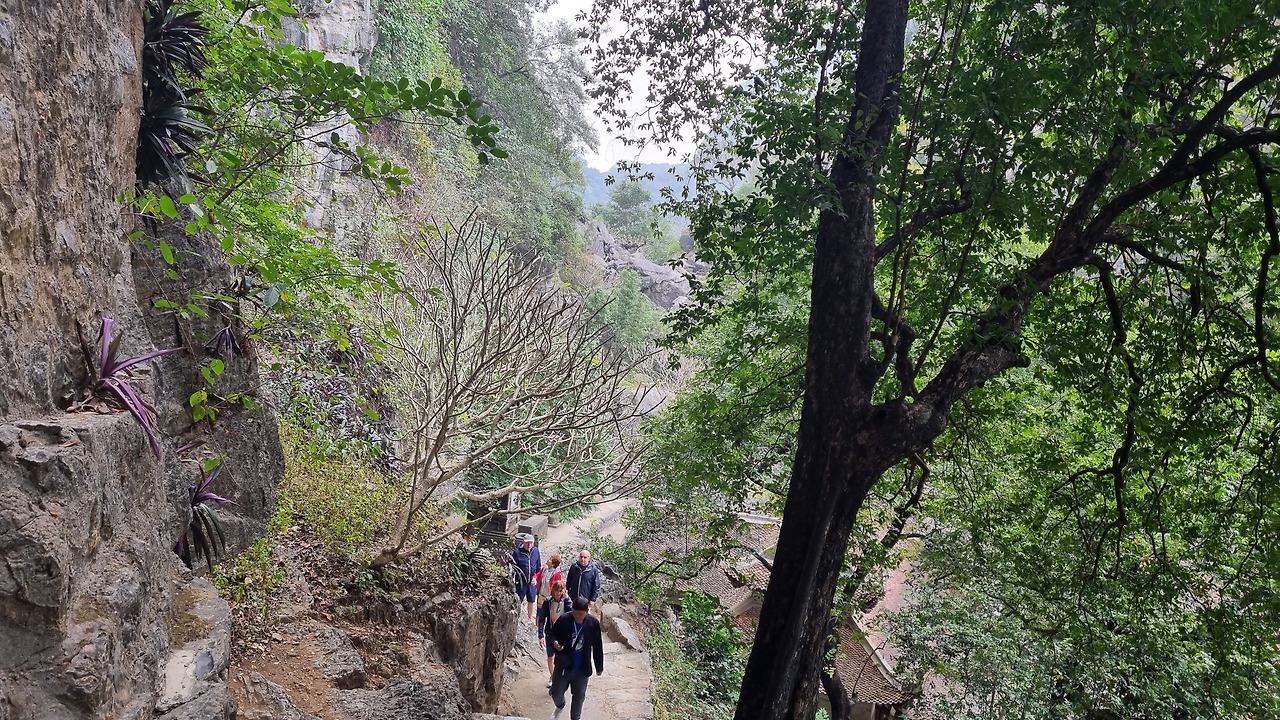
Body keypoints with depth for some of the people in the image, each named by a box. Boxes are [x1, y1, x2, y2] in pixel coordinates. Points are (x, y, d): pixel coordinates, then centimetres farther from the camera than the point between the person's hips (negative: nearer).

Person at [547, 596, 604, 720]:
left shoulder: (593, 623, -12)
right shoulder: (564, 619, -15)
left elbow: (597, 646, -1)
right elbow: (551, 634, 0)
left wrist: (599, 666, 6)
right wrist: (554, 642, -23)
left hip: (582, 669, 0)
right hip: (563, 666, 0)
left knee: (579, 696, 13)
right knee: (556, 693, 12)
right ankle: (560, 705, 46)